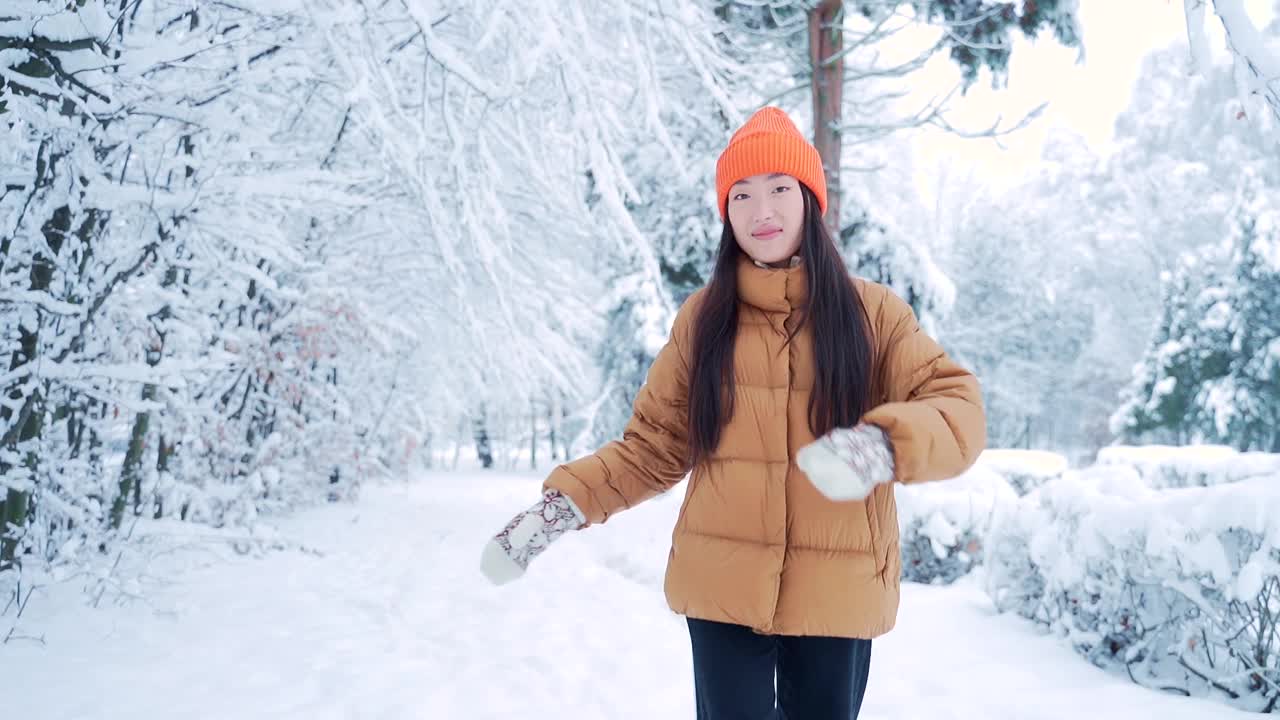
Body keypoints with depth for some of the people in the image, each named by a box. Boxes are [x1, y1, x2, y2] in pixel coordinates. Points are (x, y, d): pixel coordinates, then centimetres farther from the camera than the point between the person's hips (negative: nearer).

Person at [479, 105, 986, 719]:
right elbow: (653, 447, 7)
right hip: (722, 591, 1)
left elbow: (960, 412, -9)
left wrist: (883, 445, -30)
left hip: (837, 593, 0)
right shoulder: (703, 316, 4)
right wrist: (563, 503, -7)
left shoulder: (872, 312, 0)